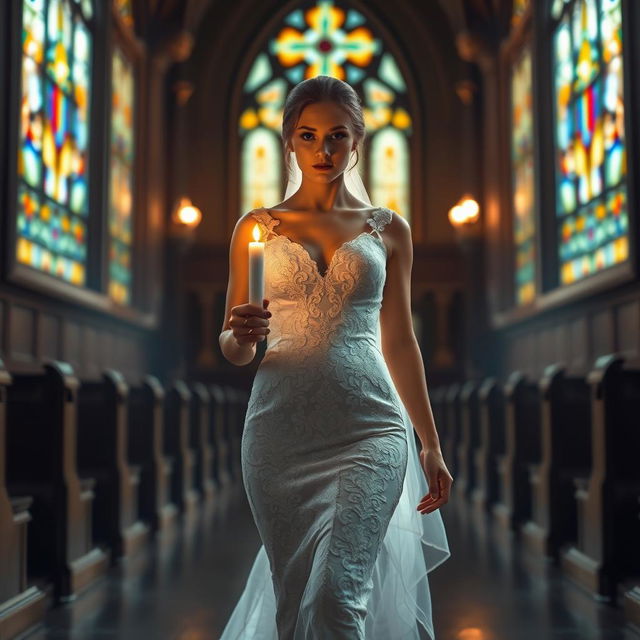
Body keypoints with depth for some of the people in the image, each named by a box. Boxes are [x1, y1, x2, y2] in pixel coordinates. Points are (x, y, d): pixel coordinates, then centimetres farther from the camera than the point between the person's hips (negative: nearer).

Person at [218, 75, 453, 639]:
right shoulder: (257, 227, 9)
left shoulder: (388, 228, 10)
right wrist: (242, 336, -13)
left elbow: (400, 342, 13)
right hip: (281, 429, 1)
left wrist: (431, 444, 12)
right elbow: (233, 348, 11)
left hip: (371, 429, -1)